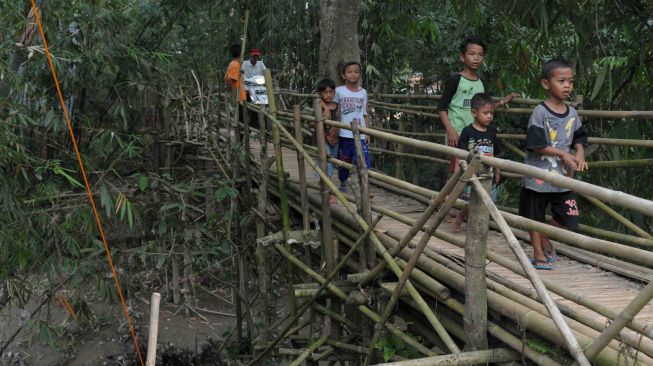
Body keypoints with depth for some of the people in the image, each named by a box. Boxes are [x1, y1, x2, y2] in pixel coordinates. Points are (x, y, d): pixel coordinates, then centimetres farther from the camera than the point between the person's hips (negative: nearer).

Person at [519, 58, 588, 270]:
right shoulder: (540, 112, -13)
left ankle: (545, 240, 32)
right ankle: (539, 254, 26)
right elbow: (536, 145, -16)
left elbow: (579, 138, 15)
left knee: (568, 217, 6)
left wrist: (579, 154, -5)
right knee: (535, 216, 10)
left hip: (563, 176, 5)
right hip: (538, 176, -5)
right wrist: (563, 154, -18)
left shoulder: (572, 114, 4)